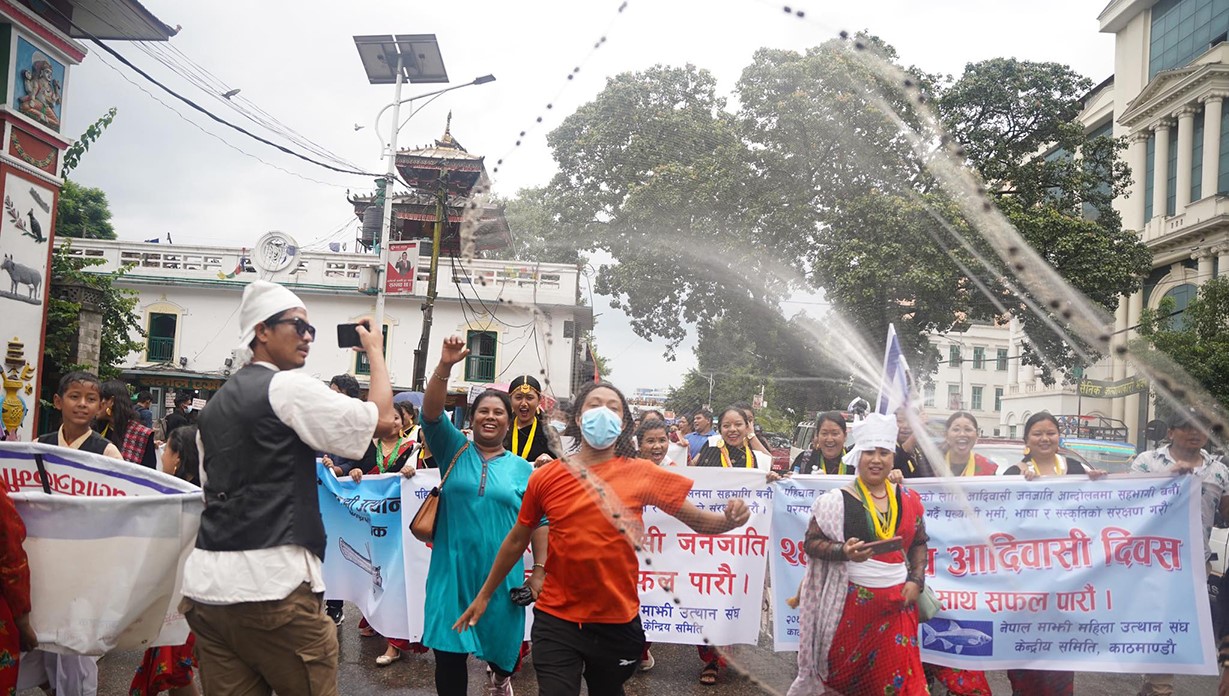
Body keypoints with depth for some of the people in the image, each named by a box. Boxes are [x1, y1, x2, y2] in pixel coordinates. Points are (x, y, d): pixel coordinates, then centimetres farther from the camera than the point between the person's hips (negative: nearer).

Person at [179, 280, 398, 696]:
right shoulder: (290, 387, -7)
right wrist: (374, 351, 4)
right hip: (272, 586, -8)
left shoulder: (216, 404, 19)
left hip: (208, 582, 8)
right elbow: (381, 421, -10)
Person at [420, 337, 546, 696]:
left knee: (503, 643, 15)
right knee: (449, 654, 1)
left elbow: (539, 521, 7)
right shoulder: (454, 451, 4)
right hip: (452, 572, -1)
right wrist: (445, 367, -24)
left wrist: (539, 569, 1)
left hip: (502, 575, 1)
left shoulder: (522, 468, 6)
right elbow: (431, 414, -10)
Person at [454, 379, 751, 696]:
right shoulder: (545, 477, -3)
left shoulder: (642, 474, -5)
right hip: (556, 621, -1)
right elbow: (517, 540, 9)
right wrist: (485, 594, 16)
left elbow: (697, 519, -5)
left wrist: (729, 519, -27)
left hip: (617, 622, 1)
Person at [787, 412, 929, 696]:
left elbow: (919, 543, 16)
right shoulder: (838, 500, -6)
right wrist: (844, 551, -22)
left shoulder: (908, 500, 6)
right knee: (839, 671, 7)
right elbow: (812, 542, -5)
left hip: (897, 601, 3)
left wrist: (916, 580, 2)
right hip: (851, 600, -3)